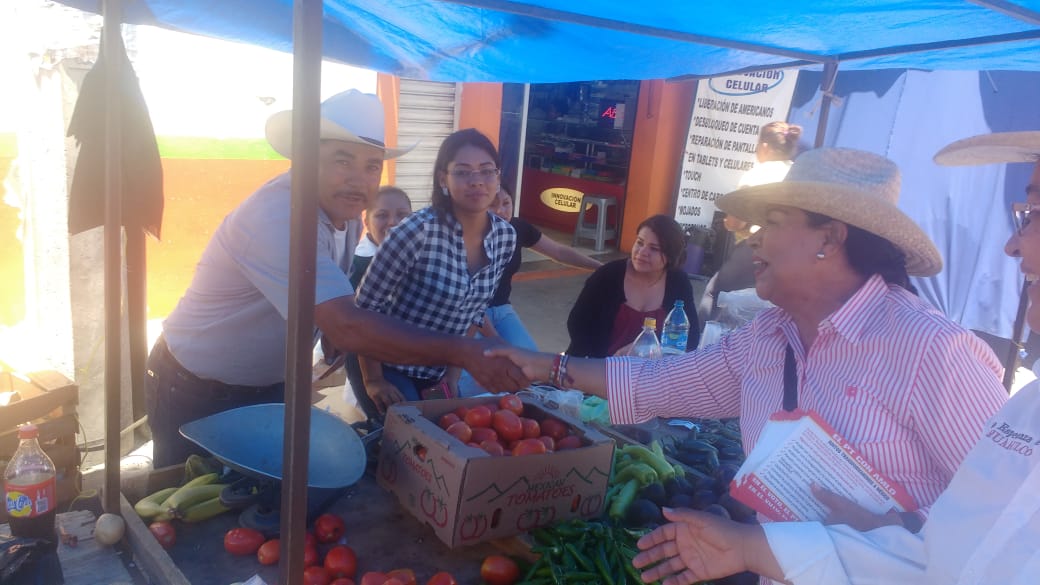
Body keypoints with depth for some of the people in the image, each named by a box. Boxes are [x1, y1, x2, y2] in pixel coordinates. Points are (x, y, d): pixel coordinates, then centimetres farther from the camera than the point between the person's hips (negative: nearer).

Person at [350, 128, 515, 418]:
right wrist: (373, 380, -15)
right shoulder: (418, 230, -25)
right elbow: (366, 304, -17)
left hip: (438, 371, 6)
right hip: (388, 366, -5)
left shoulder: (506, 236, -7)